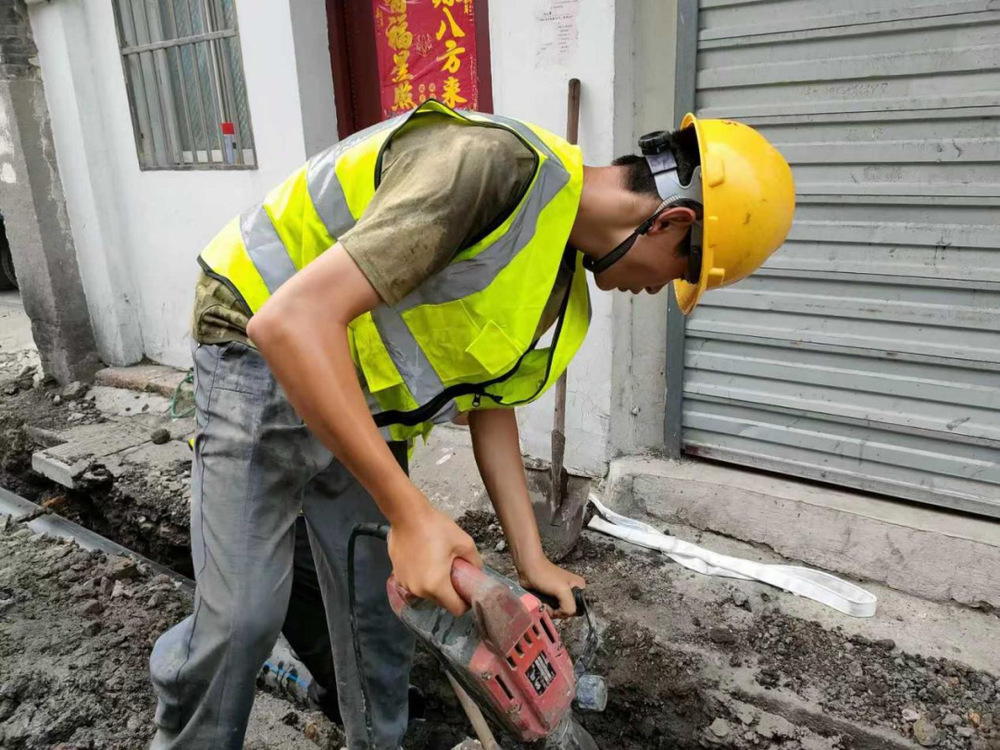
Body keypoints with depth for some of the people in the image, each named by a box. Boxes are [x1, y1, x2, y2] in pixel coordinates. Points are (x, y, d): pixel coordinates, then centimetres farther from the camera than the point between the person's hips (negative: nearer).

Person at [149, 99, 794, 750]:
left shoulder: (560, 290, -1)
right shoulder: (497, 164, -30)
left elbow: (490, 404, 8)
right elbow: (291, 320, -35)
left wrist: (532, 561, 5)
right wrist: (411, 514, -33)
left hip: (364, 403, 7)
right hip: (266, 359, -7)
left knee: (381, 604, 10)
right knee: (244, 616, -6)